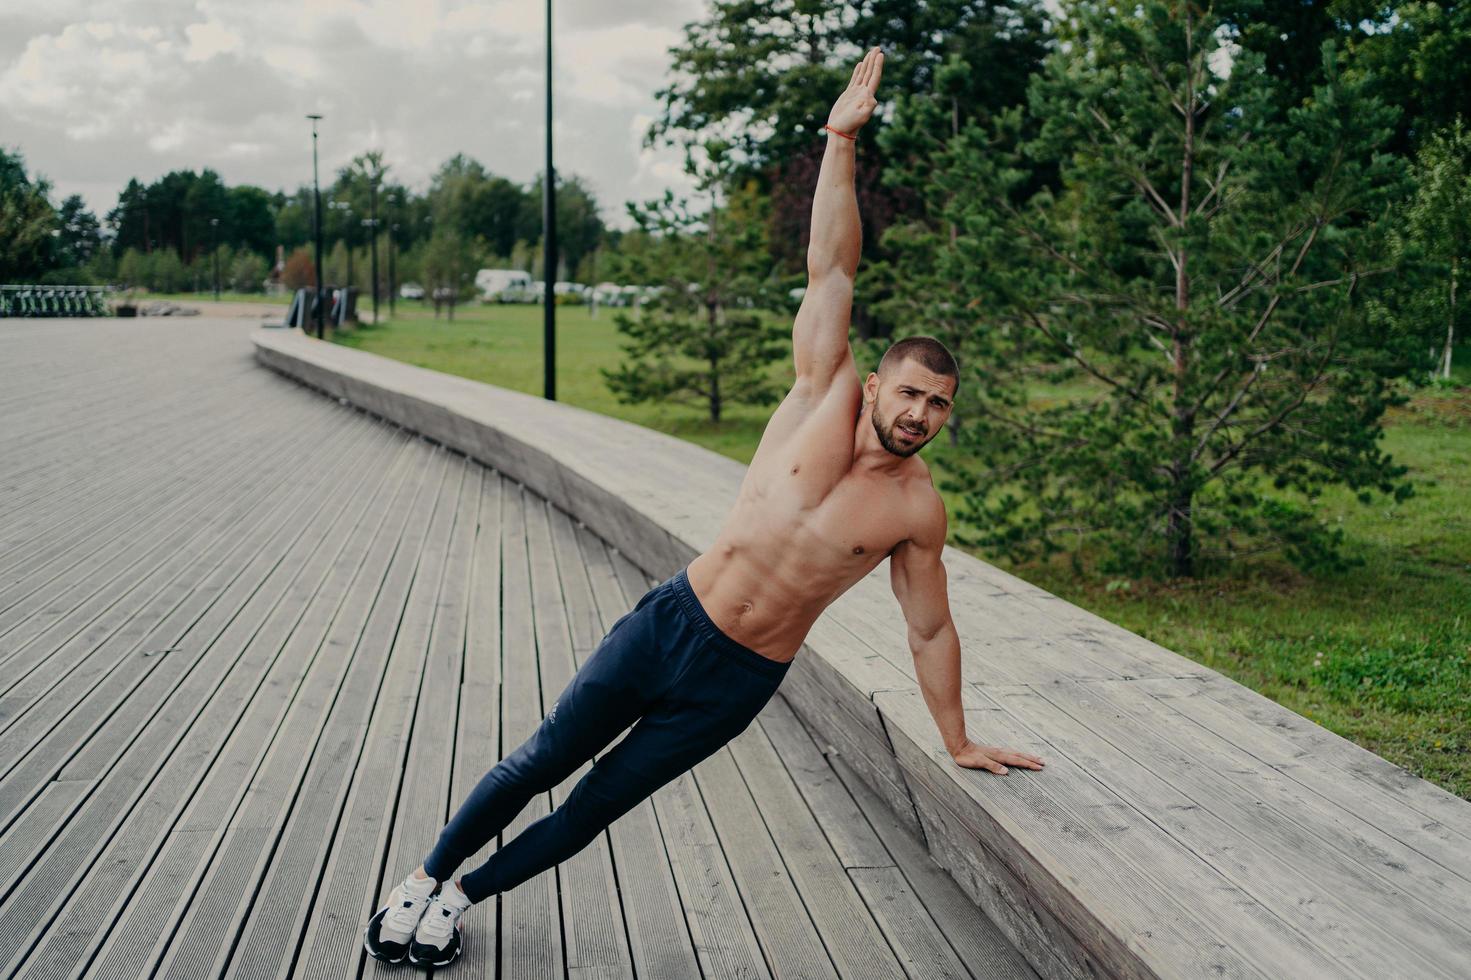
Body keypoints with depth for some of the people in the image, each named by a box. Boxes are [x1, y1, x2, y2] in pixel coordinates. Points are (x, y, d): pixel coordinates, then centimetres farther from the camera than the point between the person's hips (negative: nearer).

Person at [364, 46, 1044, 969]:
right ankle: (426, 876, 27)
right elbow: (831, 270, -16)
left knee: (601, 803, 6)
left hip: (737, 682, 0)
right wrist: (842, 141, -23)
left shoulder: (918, 510, -7)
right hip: (671, 621, 0)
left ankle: (465, 896, 27)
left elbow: (931, 628, 5)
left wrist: (958, 740, 10)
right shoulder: (826, 397, -8)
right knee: (539, 763, 7)